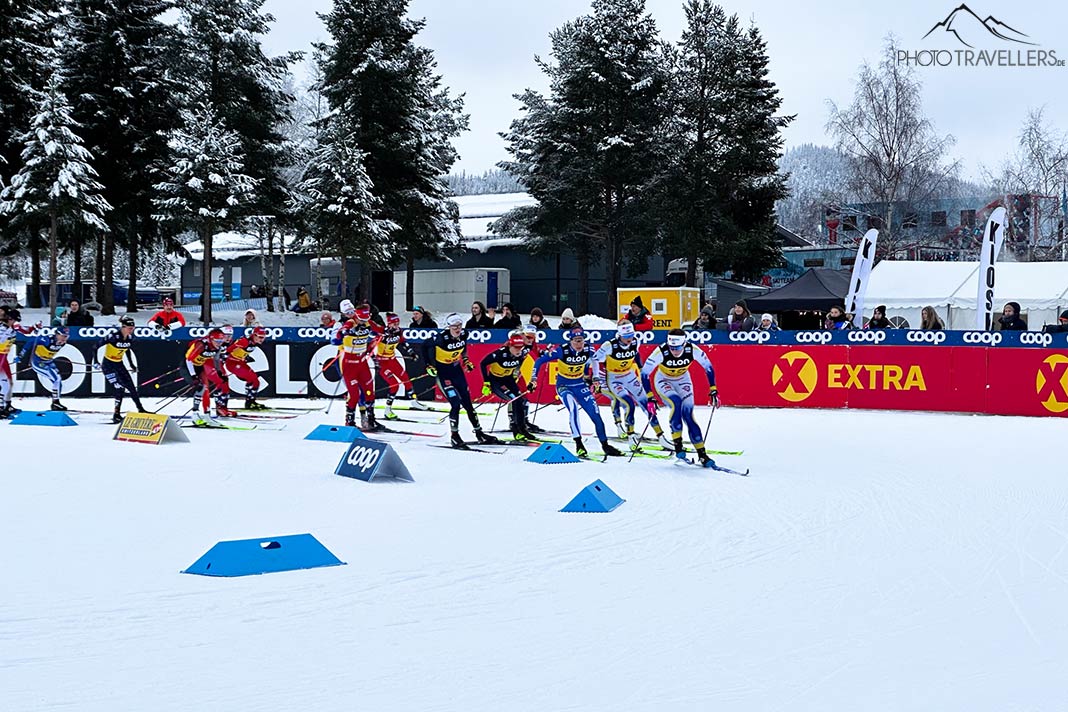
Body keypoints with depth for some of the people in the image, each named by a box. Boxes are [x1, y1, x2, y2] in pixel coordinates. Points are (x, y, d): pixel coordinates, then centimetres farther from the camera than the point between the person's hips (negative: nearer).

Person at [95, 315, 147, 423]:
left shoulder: (130, 338, -4)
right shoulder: (113, 336, -24)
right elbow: (96, 346, -19)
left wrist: (132, 364, 18)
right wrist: (95, 361, -24)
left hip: (119, 365, 7)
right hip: (108, 365, -7)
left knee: (131, 386, 6)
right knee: (120, 388, -15)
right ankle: (116, 415, -4)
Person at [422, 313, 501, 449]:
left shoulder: (463, 335, -10)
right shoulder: (441, 337, -26)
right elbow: (425, 345, -11)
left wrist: (465, 360, 11)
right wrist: (429, 365, -11)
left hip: (456, 369, 6)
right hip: (442, 371, -6)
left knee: (467, 402, 11)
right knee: (455, 403, -13)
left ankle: (479, 433, 21)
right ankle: (455, 437, 0)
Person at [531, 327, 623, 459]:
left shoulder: (588, 350, -13)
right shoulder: (562, 351, -22)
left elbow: (594, 359, 13)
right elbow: (540, 361, -14)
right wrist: (533, 379, -18)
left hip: (580, 385, 4)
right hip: (564, 386, -4)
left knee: (595, 413, -2)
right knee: (573, 409, -29)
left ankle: (605, 445, 12)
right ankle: (579, 444, -23)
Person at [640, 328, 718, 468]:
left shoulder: (692, 350, -28)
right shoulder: (661, 351, -33)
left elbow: (708, 367, -11)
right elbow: (645, 373, -24)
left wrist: (713, 390, -11)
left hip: (683, 380, 2)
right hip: (663, 380, -2)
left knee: (687, 414, -12)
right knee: (676, 403, -29)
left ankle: (702, 454, -6)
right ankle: (678, 445, -19)